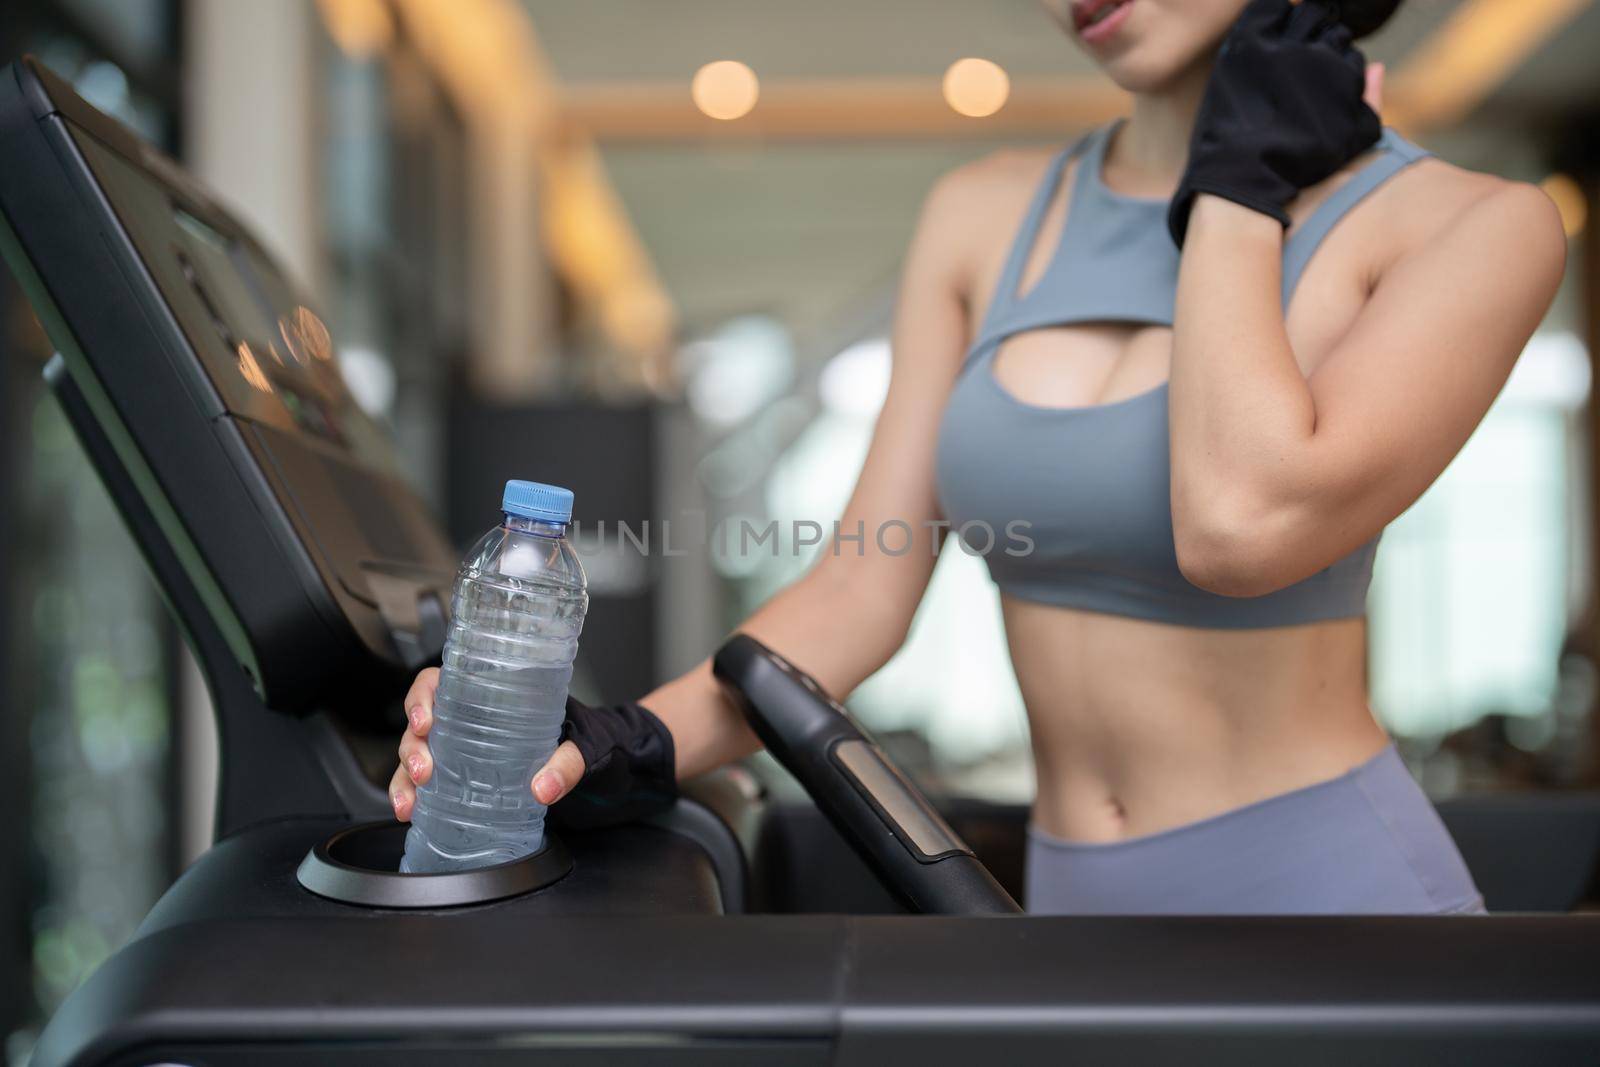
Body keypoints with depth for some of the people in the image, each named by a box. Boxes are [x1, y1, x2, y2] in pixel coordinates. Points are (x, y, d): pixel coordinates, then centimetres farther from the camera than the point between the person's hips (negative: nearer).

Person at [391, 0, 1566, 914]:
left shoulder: (1470, 228, -9)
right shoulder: (985, 218, 3)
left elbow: (1242, 523, -27)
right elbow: (864, 589, -1)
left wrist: (1239, 185, -13)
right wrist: (626, 746, -16)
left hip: (1330, 889, -4)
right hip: (1080, 905, 4)